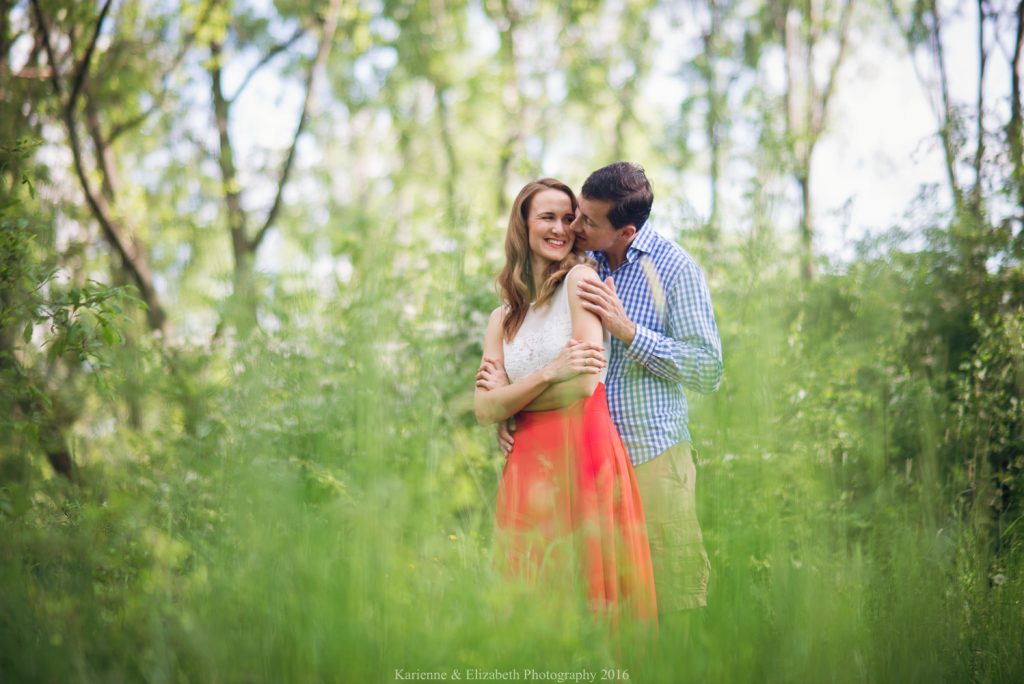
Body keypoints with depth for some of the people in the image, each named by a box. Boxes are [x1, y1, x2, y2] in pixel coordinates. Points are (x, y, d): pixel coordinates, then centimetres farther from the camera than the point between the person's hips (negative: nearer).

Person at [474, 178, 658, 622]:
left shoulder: (580, 277, -1)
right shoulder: (502, 319, 14)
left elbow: (585, 384, -9)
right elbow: (484, 411, 2)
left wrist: (508, 395, 4)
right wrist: (549, 373, -12)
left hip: (585, 454, -5)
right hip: (527, 465, 5)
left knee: (592, 592, -2)